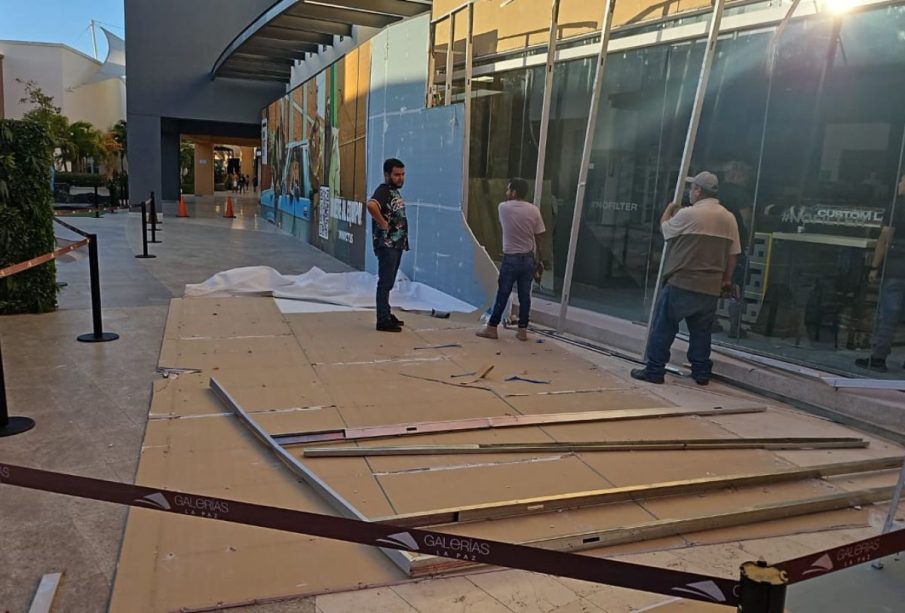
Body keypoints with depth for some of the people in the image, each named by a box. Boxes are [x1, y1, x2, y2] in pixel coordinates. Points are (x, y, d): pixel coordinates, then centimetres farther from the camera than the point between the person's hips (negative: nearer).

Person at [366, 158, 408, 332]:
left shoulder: (395, 191, 15)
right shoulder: (383, 190, -14)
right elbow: (371, 205, -35)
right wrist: (383, 224, -25)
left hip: (397, 244, 10)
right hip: (387, 245, -10)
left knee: (388, 282, 16)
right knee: (385, 282, -5)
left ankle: (387, 315, 26)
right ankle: (383, 321, -1)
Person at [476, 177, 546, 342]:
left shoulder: (504, 207, -7)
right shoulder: (534, 210, -1)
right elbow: (539, 237, 2)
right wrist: (540, 259, 13)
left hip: (511, 258, -3)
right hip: (529, 258, 3)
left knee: (502, 294, 4)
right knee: (525, 296, 8)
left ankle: (491, 328, 11)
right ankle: (522, 330, 13)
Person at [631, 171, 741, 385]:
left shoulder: (688, 214, -10)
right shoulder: (729, 219, 7)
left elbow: (664, 228, 8)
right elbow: (732, 254, 11)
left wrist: (670, 209, 27)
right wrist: (726, 280, 21)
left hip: (681, 283, -5)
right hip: (711, 287, 6)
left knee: (663, 327, 2)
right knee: (701, 331, 14)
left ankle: (654, 371, 3)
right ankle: (701, 373, 18)